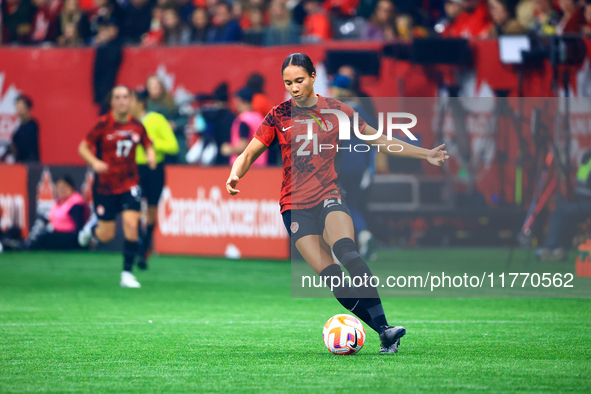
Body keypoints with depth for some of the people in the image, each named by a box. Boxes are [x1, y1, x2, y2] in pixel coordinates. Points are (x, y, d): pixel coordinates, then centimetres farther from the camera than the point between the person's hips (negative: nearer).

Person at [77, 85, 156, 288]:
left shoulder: (137, 126, -2)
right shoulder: (103, 124, -10)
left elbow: (148, 145, 15)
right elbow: (83, 147, -5)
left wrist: (151, 155, -8)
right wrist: (94, 162, -24)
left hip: (129, 184, 2)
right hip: (105, 185, -2)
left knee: (131, 224, -17)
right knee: (106, 235, 3)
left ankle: (127, 273, -6)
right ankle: (92, 226, 41)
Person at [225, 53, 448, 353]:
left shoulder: (336, 110, 6)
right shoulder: (279, 116, 5)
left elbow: (379, 140, 15)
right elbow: (249, 154, 7)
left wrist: (425, 154, 12)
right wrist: (235, 175, -16)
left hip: (329, 196, -1)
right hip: (295, 205, 1)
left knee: (346, 251, -31)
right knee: (330, 275, -16)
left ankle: (383, 326, -36)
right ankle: (383, 332, -13)